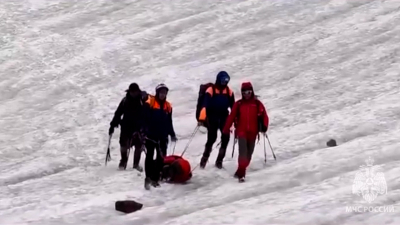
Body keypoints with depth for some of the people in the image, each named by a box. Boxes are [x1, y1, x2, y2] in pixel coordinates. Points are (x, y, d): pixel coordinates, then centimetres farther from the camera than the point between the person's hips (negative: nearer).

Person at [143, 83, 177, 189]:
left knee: (161, 158, 5)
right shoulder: (149, 103, -5)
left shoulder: (168, 106, 11)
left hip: (163, 137, 5)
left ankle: (155, 178, 12)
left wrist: (172, 134, 13)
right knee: (150, 156, -5)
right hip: (150, 135, -5)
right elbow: (144, 118, -8)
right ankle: (148, 178, -4)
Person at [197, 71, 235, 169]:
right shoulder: (211, 90, -8)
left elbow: (233, 106, 13)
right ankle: (204, 160, 7)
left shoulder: (229, 91, 7)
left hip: (224, 118, 4)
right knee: (211, 139, -8)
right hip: (212, 118, -4)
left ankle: (219, 161, 6)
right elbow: (205, 105, -17)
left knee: (225, 138, -6)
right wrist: (201, 119, -27)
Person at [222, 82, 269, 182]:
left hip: (252, 132, 2)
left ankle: (240, 171, 22)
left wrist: (264, 126, -17)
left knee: (249, 154, 8)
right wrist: (226, 129, -2)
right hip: (241, 132, -2)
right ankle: (241, 173, -18)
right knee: (243, 152, -15)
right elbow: (231, 117, 2)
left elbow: (264, 115, -1)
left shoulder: (257, 104, 2)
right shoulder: (238, 104, 2)